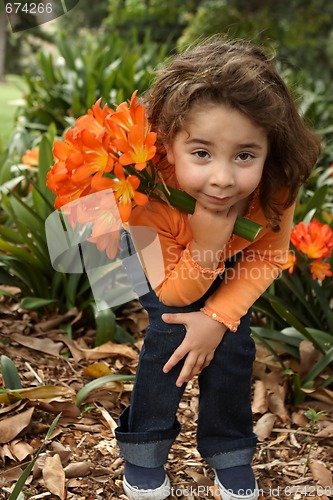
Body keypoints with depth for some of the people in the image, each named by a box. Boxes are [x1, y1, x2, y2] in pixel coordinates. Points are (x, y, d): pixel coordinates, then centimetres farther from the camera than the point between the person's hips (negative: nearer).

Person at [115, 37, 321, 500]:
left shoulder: (276, 187, -36)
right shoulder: (148, 199, -43)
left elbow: (269, 257, -17)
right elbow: (175, 294, -29)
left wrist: (218, 316, -27)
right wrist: (205, 245, -49)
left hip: (233, 263, 2)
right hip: (167, 261, -2)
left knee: (232, 338, -10)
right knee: (171, 326, -19)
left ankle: (230, 450, 13)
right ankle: (144, 446, 4)